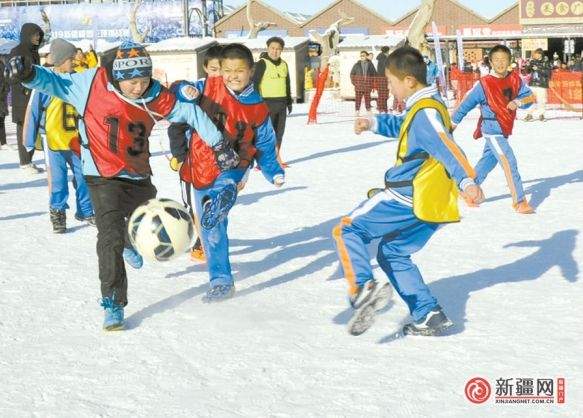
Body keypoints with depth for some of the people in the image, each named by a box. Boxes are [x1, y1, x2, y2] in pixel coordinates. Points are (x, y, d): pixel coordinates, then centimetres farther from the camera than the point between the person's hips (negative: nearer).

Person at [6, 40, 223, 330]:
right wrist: (29, 74, -24)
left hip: (139, 177, 5)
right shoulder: (92, 84, -16)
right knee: (111, 235, -20)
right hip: (104, 176, -4)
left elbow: (189, 112, 0)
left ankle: (128, 244, 65)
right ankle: (113, 303, -11)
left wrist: (217, 142, -1)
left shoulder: (155, 97, -10)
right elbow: (56, 83, -5)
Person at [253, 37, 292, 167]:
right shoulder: (262, 63, -9)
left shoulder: (283, 64, 12)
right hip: (267, 103, -7)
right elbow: (255, 83, -13)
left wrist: (289, 102, 20)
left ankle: (277, 157, 23)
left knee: (279, 132, 12)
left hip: (282, 103, 7)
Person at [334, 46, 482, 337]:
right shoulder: (427, 107, 16)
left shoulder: (426, 113, -16)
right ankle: (429, 315, 14)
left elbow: (448, 149, -31)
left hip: (408, 197, -10)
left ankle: (363, 289, -25)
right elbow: (400, 126, 36)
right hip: (432, 203, 10)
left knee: (347, 230, -2)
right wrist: (373, 123, 22)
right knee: (392, 253, 22)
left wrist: (466, 181, -42)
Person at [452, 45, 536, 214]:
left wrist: (519, 102, -20)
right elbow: (466, 104, -2)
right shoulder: (484, 84, -11)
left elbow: (530, 96, 1)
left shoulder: (515, 79, 2)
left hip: (505, 130, 6)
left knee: (488, 161, 19)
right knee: (509, 162, -14)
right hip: (492, 129, -6)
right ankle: (519, 201, -13)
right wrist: (453, 123, 3)